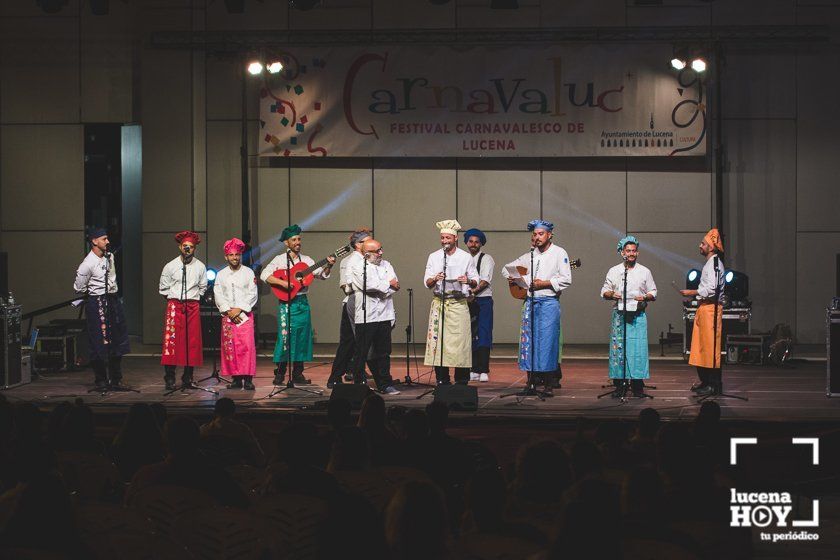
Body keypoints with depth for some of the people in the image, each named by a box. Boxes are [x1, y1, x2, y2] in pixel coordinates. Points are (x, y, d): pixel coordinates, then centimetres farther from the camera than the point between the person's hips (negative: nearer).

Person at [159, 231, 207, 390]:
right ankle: (170, 379, -6)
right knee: (171, 340, -9)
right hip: (174, 305, -2)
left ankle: (188, 378, 8)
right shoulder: (170, 266, 1)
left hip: (192, 306, 2)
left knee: (192, 341, 0)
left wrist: (193, 298, 10)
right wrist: (173, 299, 7)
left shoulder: (200, 267, 4)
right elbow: (163, 288, 10)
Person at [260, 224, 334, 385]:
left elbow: (322, 275, 8)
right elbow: (264, 275, -12)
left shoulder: (306, 260, 12)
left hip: (302, 302, 4)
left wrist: (328, 266, -11)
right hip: (286, 303, -4)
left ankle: (297, 373, 12)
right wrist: (283, 283, -22)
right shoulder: (280, 260, -1)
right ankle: (280, 373, 0)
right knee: (285, 336, -7)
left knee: (302, 337, 5)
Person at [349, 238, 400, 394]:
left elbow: (396, 286, 5)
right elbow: (368, 285, -16)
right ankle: (359, 385, 7)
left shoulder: (386, 265, 16)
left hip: (384, 315, 5)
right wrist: (388, 285, -3)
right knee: (361, 353, 0)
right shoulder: (357, 266, -2)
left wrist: (379, 289, -10)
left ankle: (385, 385, 12)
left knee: (383, 353, 7)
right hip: (365, 316, -5)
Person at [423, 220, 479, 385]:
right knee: (438, 339, -4)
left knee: (460, 339, -7)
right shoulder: (434, 257, 11)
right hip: (439, 302, 1)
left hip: (458, 303, -1)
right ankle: (442, 381, 1)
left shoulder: (466, 257, 8)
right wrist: (434, 279, -14)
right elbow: (427, 282, 8)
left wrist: (468, 281, -13)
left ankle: (461, 381, -2)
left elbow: (475, 282, 9)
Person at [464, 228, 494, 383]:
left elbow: (486, 280, -11)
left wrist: (474, 290, -25)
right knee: (471, 336, 5)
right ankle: (474, 370, 10)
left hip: (483, 300, -5)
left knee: (483, 335, -9)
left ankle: (484, 371, -10)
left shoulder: (487, 259, 1)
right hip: (467, 301, 5)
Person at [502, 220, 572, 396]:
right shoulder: (530, 256, 16)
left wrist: (544, 283, -12)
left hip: (549, 302, -5)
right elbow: (507, 268, 23)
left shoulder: (559, 253, 1)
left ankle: (549, 385, -5)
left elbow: (566, 280, -8)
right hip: (530, 301, 5)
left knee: (547, 341, -9)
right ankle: (533, 380, 10)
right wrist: (512, 279, 2)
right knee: (529, 341, 3)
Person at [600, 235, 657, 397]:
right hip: (619, 314, 1)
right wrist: (611, 295, -8)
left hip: (638, 315, -1)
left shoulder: (645, 272, 9)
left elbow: (653, 292, 12)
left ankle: (637, 385, -2)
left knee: (638, 348, -7)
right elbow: (604, 291, 14)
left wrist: (645, 297, -9)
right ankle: (619, 385, 1)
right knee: (617, 347, -3)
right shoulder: (614, 271, 11)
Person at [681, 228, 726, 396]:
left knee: (710, 345, -8)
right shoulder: (710, 263, 19)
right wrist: (694, 294, 16)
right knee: (702, 345, 12)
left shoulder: (714, 264, -14)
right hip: (704, 307, 10)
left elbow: (711, 289, -22)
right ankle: (705, 381, 18)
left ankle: (713, 384, -5)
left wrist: (692, 293, -14)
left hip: (710, 308, -10)